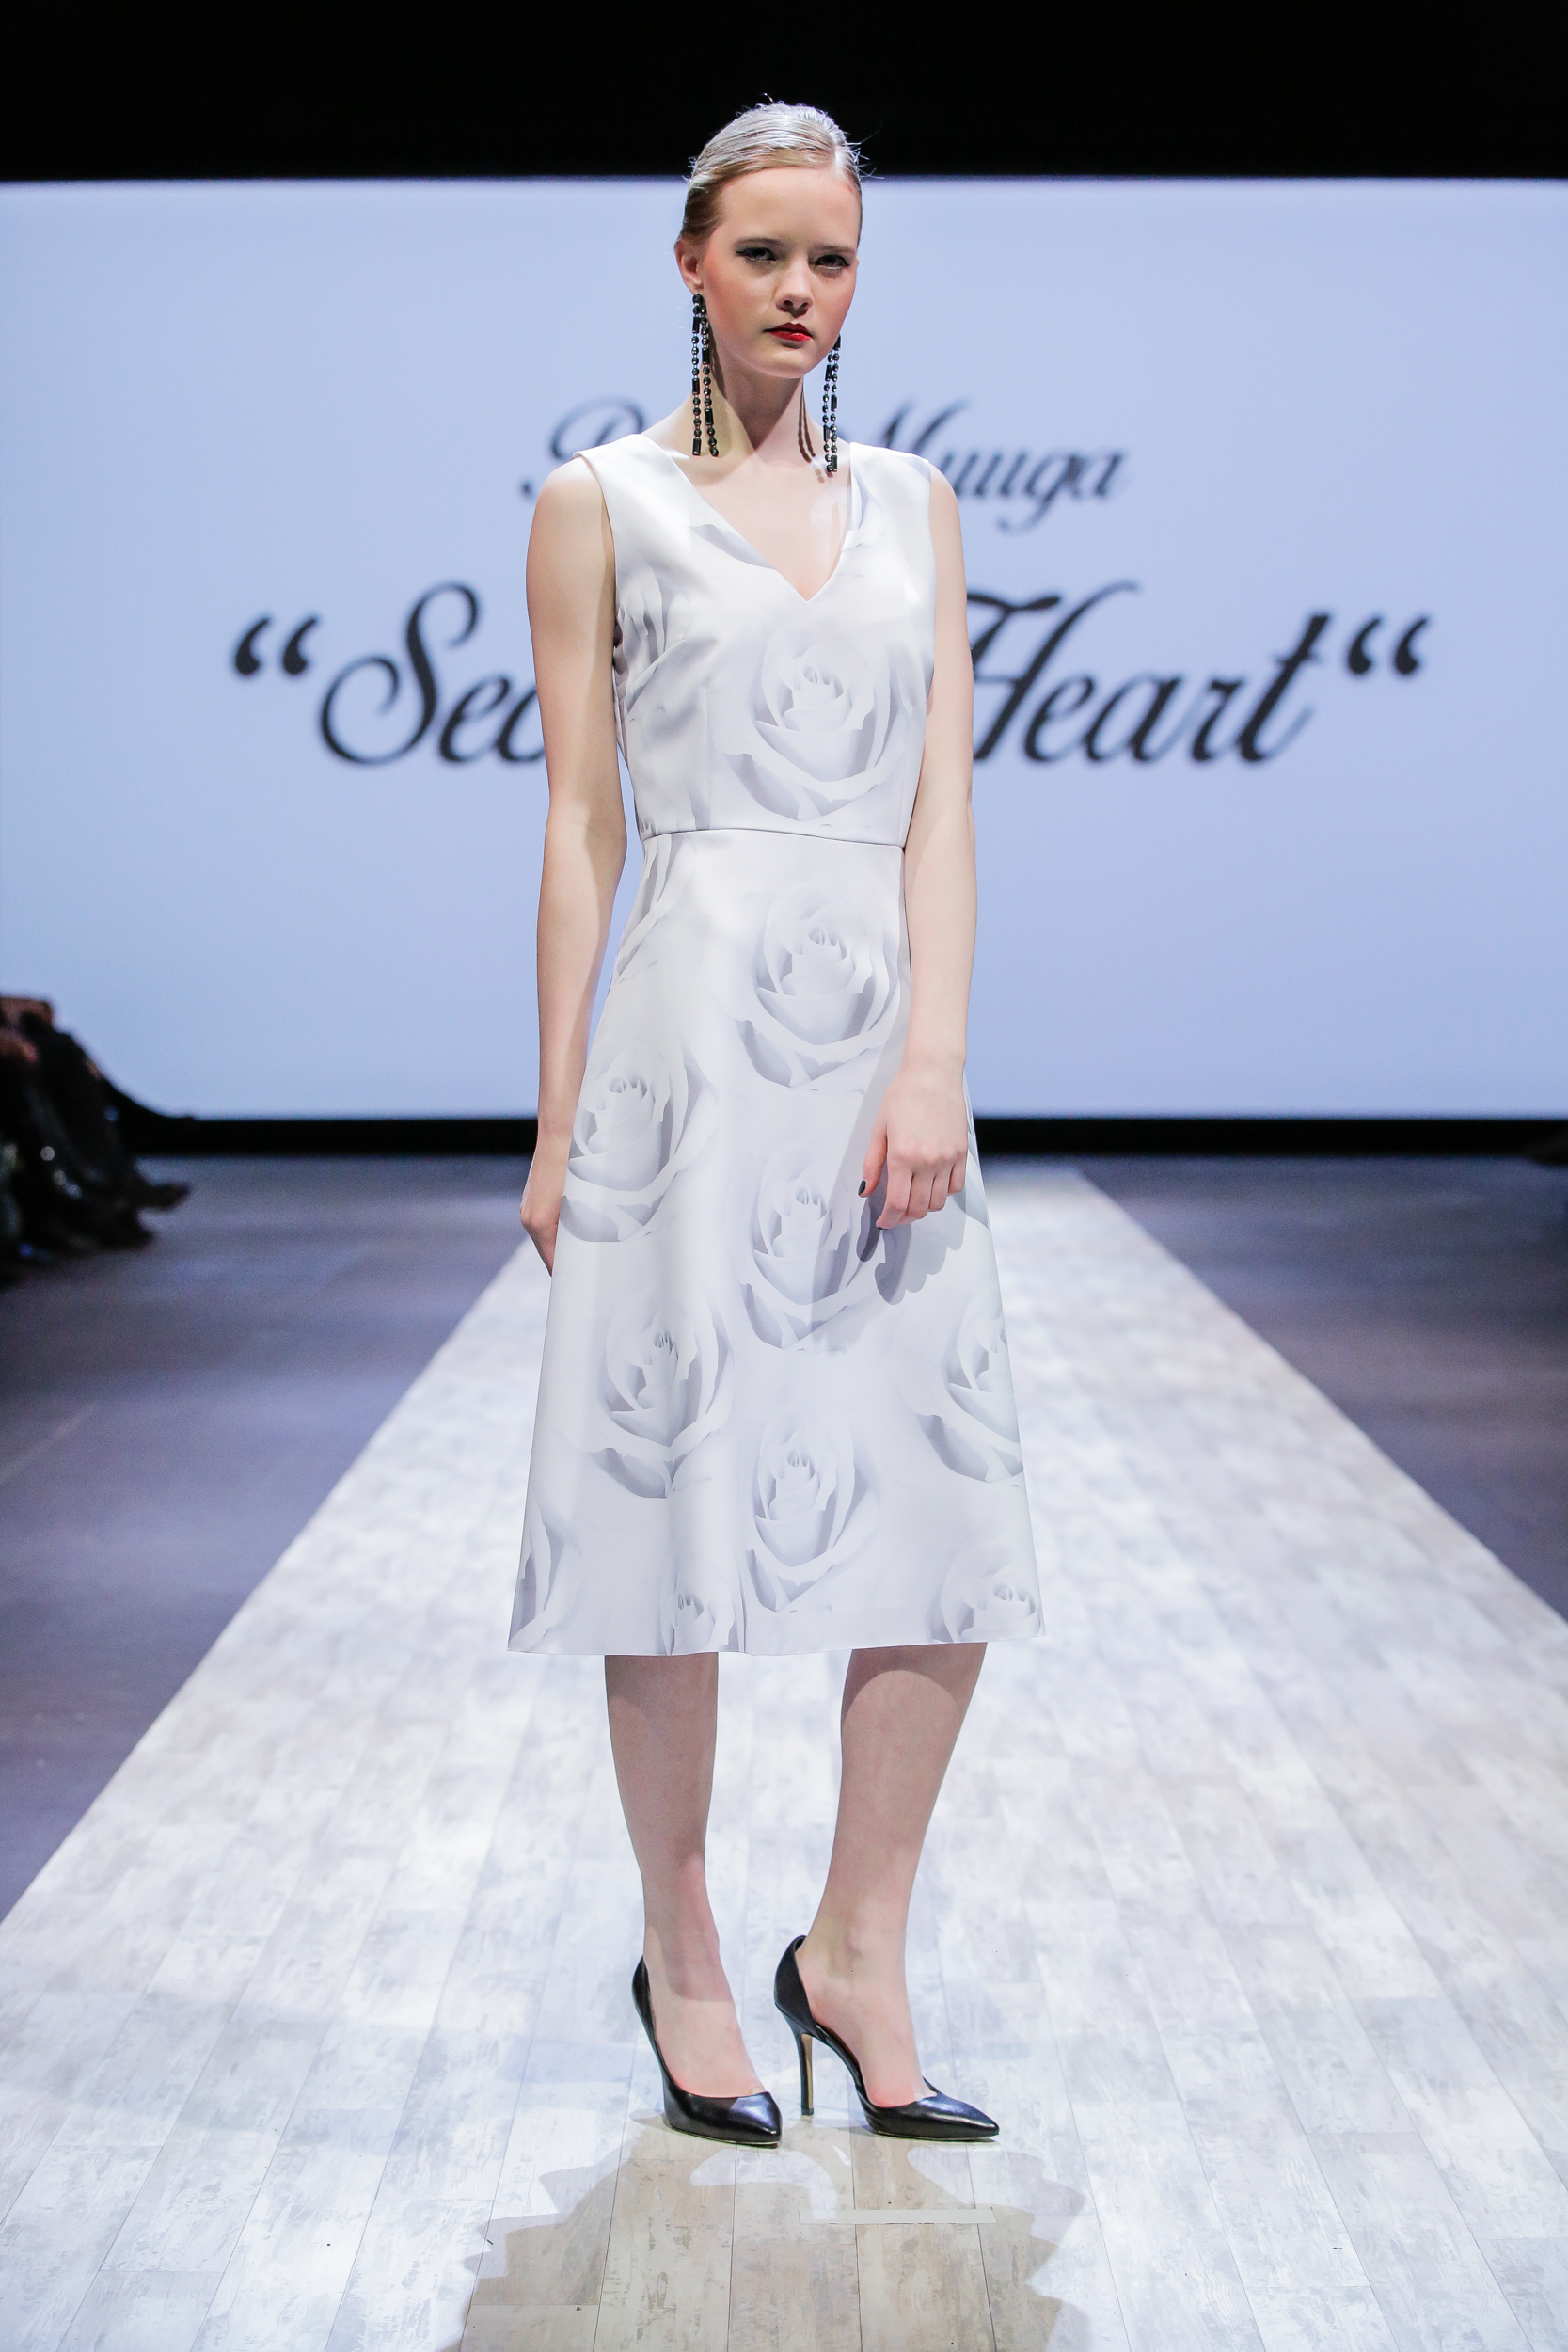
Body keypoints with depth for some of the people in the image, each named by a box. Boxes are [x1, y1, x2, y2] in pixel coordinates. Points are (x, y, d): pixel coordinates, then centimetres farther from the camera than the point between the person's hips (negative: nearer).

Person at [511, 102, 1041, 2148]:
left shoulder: (915, 505, 14)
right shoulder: (600, 504, 4)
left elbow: (941, 805, 4)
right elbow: (581, 827, 1)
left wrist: (932, 1063, -9)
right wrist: (559, 1121, -2)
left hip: (885, 1035, 4)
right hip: (694, 1031, -4)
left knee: (949, 1514, 2)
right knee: (684, 1498, 1)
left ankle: (857, 1955, 17)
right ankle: (684, 1960, 19)